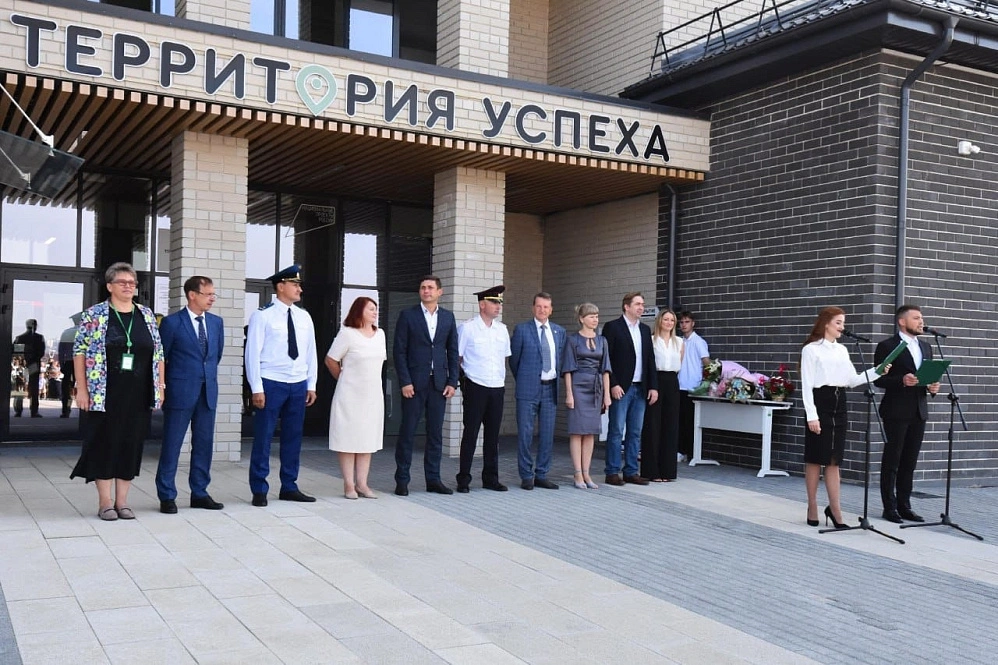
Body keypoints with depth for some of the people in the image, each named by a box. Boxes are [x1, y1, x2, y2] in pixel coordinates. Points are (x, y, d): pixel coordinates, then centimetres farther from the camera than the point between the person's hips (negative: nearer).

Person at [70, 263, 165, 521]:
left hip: (138, 394, 3)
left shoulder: (147, 315, 9)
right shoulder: (94, 314, -1)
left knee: (131, 444, 6)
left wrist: (160, 386, 7)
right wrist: (81, 389, -9)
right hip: (104, 393, -3)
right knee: (104, 443, 2)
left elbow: (158, 353, 12)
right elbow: (80, 352, -4)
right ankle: (105, 502, 10)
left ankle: (122, 501, 15)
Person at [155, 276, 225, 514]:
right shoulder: (172, 322, -6)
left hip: (208, 392, 5)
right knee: (171, 445, 1)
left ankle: (199, 493, 18)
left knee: (204, 444, 8)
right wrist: (164, 387, 4)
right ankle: (167, 496, 9)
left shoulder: (216, 322, 9)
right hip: (180, 392, -5)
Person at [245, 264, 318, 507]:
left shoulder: (304, 317, 9)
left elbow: (311, 353, 12)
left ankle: (289, 487, 20)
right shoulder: (262, 315, -6)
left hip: (298, 385, 5)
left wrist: (311, 384, 8)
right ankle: (259, 490, 11)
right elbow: (253, 353, -8)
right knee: (263, 437, 1)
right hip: (271, 384, -5)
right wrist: (257, 388, -12)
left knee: (293, 437, 10)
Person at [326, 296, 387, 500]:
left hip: (373, 394, 6)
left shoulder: (380, 334, 8)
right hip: (350, 395, -6)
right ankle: (349, 485, 6)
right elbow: (330, 360, -3)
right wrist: (344, 378, 7)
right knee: (349, 439, 1)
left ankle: (362, 483, 14)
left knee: (368, 439, 8)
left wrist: (370, 379, 14)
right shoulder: (347, 333, -8)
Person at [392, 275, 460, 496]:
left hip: (439, 383, 3)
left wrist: (452, 382, 3)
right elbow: (399, 351, -3)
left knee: (436, 433, 7)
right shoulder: (407, 316, 0)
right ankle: (402, 481, 8)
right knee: (407, 432, 1)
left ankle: (433, 479, 15)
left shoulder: (448, 317, 10)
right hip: (414, 382, -3)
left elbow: (452, 352, 11)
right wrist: (405, 382, -10)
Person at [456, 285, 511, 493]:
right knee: (470, 434, -1)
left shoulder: (502, 329, 11)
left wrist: (502, 378, 12)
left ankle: (490, 478, 18)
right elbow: (456, 358, -1)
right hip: (475, 388, -5)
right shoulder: (467, 327, -5)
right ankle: (464, 479, 6)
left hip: (497, 388, 5)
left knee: (493, 435, 10)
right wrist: (461, 380, -3)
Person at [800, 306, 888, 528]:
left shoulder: (842, 350, 15)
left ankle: (834, 508, 9)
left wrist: (876, 371, -4)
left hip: (839, 404, 6)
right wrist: (811, 415, -16)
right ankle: (812, 508, 11)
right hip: (820, 403, -6)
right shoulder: (811, 349, -5)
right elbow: (807, 385, -9)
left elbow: (852, 381, 10)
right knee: (815, 459, 1)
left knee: (833, 459, 6)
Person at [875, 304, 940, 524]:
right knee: (891, 460, 0)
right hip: (896, 411, -6)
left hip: (919, 411, 6)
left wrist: (932, 387, -1)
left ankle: (904, 505, 16)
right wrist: (902, 381, -23)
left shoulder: (925, 347, 16)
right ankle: (890, 507, 5)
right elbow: (879, 379, -9)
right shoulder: (887, 346, -4)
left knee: (910, 461, 9)